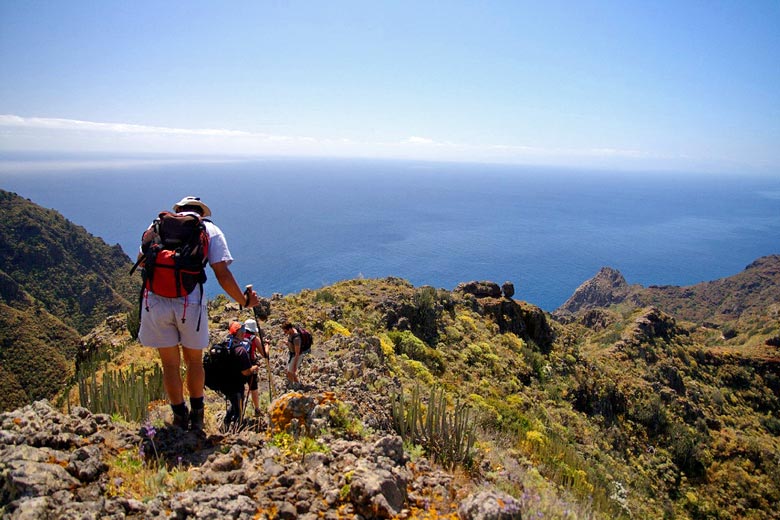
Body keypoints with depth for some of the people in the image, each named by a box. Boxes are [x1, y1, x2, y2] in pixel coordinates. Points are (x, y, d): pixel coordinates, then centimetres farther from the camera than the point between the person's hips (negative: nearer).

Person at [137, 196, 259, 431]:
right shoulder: (210, 230, 9)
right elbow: (223, 275, 0)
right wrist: (245, 301, 11)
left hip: (155, 300, 1)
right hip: (190, 304, -1)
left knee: (170, 364, 15)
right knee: (194, 361, 19)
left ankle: (180, 420, 23)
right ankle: (196, 418, 28)